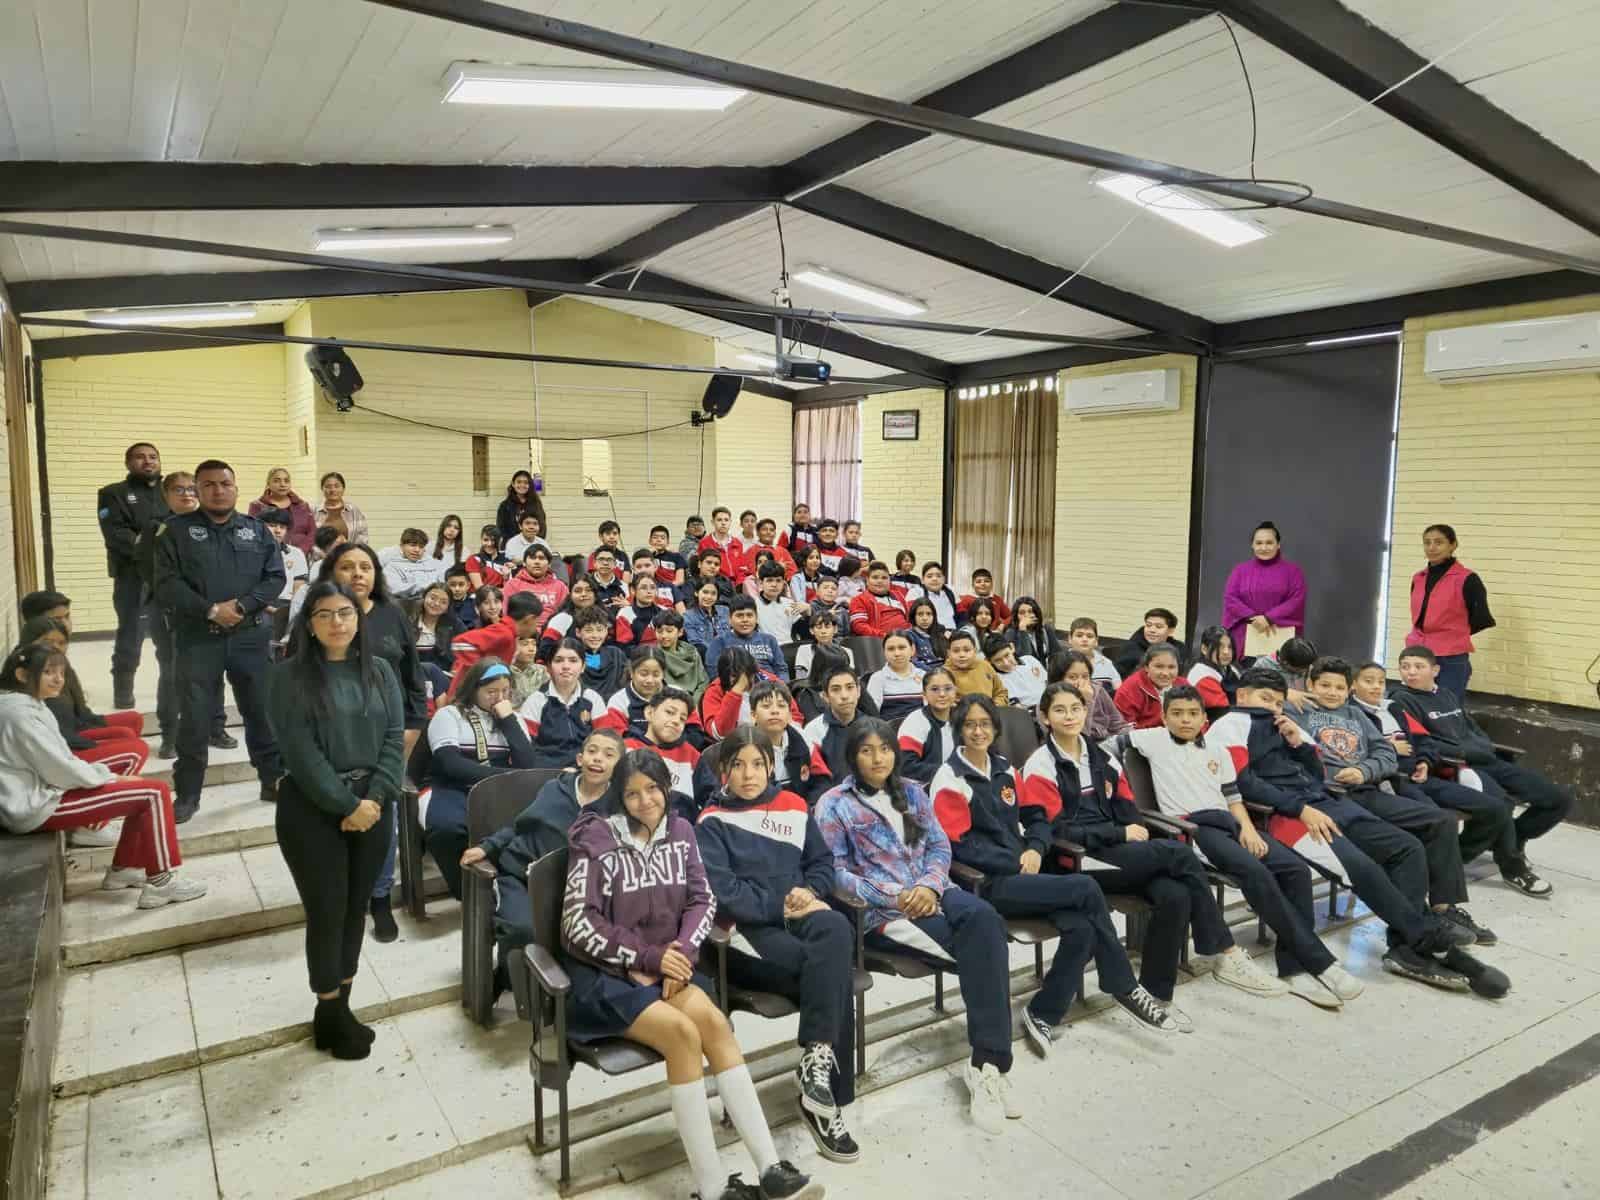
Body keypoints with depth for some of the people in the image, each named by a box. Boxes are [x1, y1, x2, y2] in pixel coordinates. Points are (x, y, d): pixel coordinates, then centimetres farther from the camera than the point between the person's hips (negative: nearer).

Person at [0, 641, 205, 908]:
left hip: (42, 787, 11)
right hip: (35, 806, -11)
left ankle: (125, 868, 13)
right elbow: (57, 769, -22)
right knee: (155, 793, -13)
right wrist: (112, 778, -10)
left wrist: (108, 775, 3)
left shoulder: (27, 704, 11)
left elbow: (56, 761, 14)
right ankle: (160, 884, -5)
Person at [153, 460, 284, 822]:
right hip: (197, 638, -2)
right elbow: (167, 584, -6)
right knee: (194, 718, 2)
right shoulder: (177, 530, 2)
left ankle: (274, 781, 21)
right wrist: (211, 610, -15)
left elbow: (275, 578, 2)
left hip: (250, 636, 2)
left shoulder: (257, 530, 9)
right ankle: (187, 795, 14)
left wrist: (241, 606, -12)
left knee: (262, 711, 8)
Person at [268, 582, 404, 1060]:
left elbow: (395, 738, 0)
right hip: (312, 810, -4)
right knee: (327, 912, 3)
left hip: (373, 806, 4)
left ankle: (337, 1008, 27)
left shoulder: (379, 671, 5)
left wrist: (374, 797, -12)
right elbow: (301, 752, -13)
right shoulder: (290, 676, -7)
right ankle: (333, 1013, 20)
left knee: (356, 908, 12)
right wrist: (347, 804, -16)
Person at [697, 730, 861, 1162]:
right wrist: (778, 905, -17)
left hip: (799, 914, 4)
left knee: (836, 930, -33)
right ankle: (827, 1095, -19)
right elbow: (721, 892, -11)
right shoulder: (712, 823, 1)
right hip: (748, 928, -4)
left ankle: (816, 1060, -26)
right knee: (835, 973, -28)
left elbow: (823, 860, 16)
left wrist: (810, 892, -6)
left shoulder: (793, 805, 15)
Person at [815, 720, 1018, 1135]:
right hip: (881, 911, -4)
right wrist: (893, 898, -15)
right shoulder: (834, 804, 2)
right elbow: (836, 871, -5)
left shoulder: (912, 792, 17)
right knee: (983, 947, -25)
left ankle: (988, 1063, -29)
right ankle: (988, 1061, -14)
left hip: (929, 894, 5)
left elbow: (940, 845, 12)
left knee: (984, 918, -30)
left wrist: (930, 886, -9)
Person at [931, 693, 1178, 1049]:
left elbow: (1036, 816, 19)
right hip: (987, 884, -6)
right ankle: (1126, 989, -1)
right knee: (1086, 890, -19)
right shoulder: (950, 779, -7)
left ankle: (1043, 1015, -3)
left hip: (1021, 873, 6)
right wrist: (1016, 864, -13)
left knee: (1081, 928, -21)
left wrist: (1034, 850, -2)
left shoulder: (1003, 769, 15)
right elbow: (959, 845, -13)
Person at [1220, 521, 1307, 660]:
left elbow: (1297, 601, -3)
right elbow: (1229, 598, 2)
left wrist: (1268, 618, -14)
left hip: (1279, 637, -1)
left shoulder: (1292, 570, 7)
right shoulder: (1240, 570, 12)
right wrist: (1253, 617, -13)